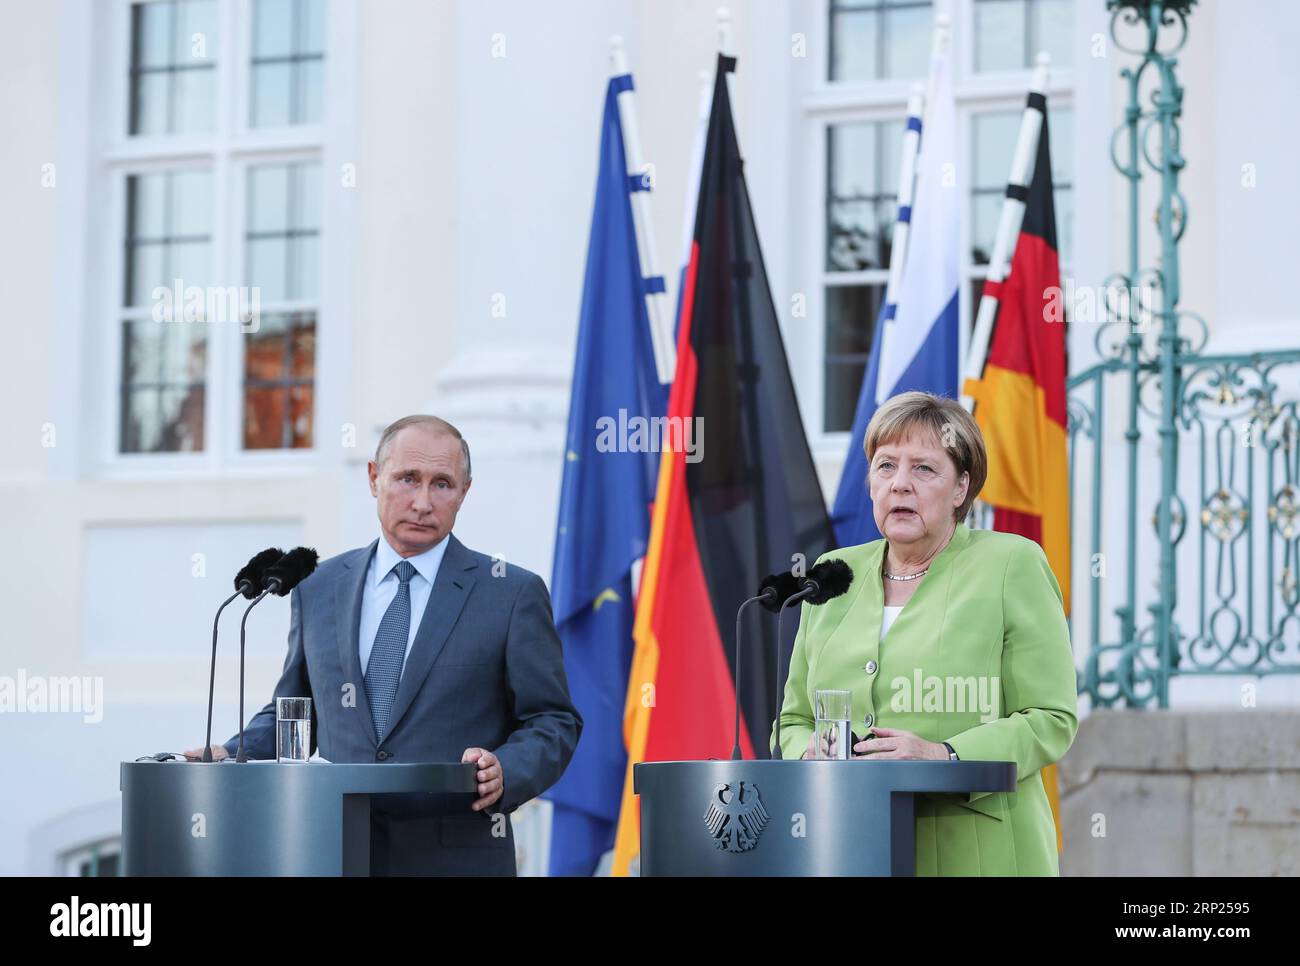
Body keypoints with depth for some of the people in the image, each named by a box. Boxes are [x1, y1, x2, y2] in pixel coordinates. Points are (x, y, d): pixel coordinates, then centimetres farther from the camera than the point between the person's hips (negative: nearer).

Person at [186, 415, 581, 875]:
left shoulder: (511, 593, 0)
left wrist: (506, 772, -19)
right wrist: (234, 754, 1)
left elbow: (553, 720, 0)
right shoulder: (318, 588, 11)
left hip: (455, 857, -3)